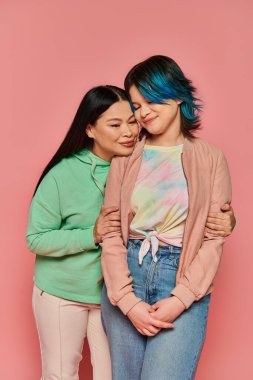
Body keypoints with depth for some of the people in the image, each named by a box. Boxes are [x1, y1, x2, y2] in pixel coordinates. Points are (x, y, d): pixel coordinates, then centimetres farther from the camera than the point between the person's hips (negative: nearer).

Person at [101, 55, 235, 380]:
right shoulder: (125, 157, 6)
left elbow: (214, 238, -1)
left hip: (184, 281, -2)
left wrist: (181, 299, -11)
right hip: (126, 276, 2)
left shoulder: (211, 159, 3)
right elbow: (111, 233, 0)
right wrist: (128, 300, -10)